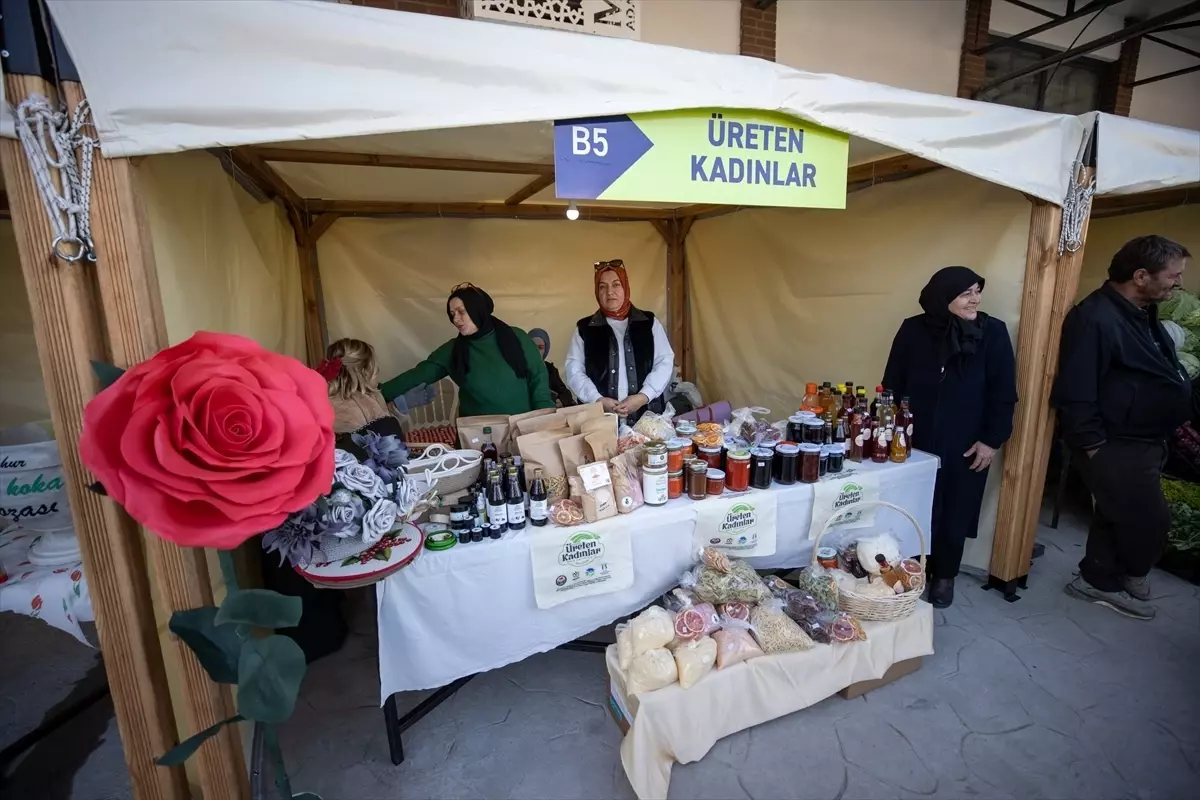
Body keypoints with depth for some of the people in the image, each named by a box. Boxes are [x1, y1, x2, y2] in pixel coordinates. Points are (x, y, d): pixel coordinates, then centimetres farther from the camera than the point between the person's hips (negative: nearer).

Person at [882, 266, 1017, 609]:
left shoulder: (993, 332, -5)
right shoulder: (913, 329, -4)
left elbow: (1003, 393, -3)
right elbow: (893, 384, 2)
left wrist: (992, 440, -6)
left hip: (966, 446, 0)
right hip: (915, 442, 0)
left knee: (955, 514, 11)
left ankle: (944, 576, 30)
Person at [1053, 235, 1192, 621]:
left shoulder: (1143, 314, 10)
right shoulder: (1094, 318, -22)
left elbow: (1165, 374, 21)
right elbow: (1075, 391, -25)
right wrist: (1094, 444, -21)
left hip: (1143, 440, 10)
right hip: (1113, 445, -9)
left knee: (1117, 515, 17)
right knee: (1149, 519, 2)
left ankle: (1099, 580, 32)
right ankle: (1130, 578, 29)